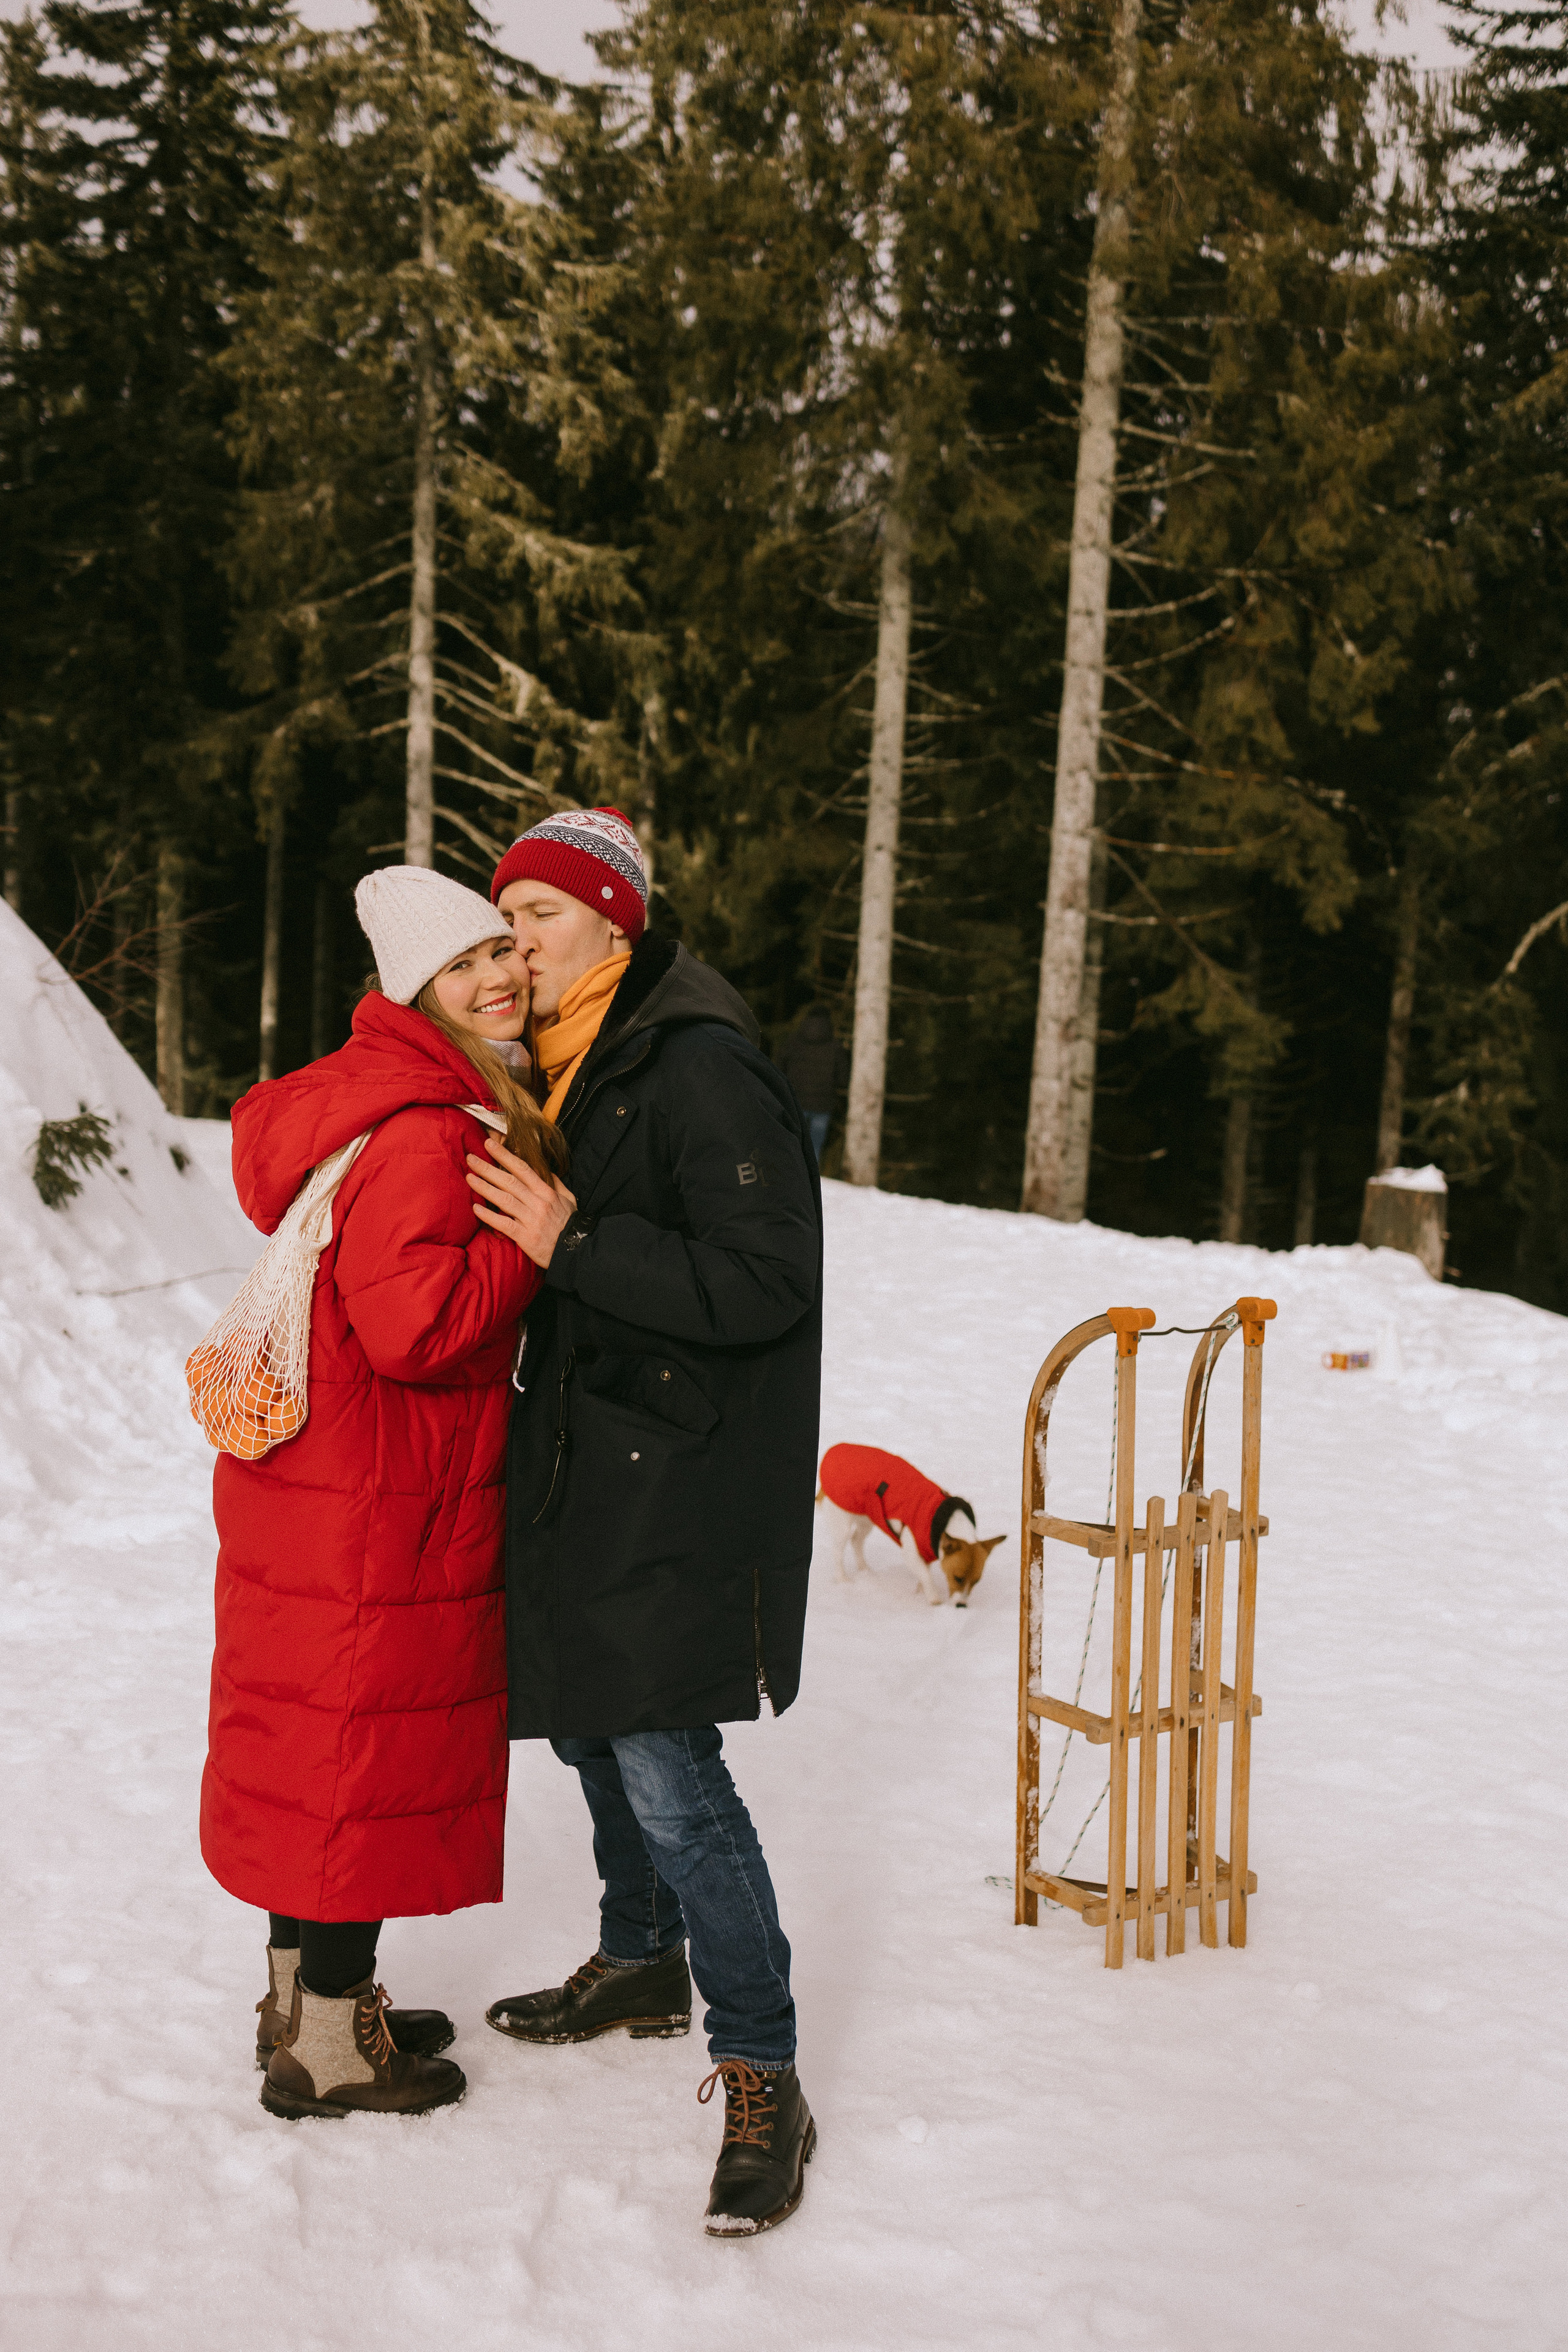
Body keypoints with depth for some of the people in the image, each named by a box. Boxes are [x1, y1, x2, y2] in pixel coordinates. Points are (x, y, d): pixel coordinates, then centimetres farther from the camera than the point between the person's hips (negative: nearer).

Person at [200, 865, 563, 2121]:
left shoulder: (444, 1109, 11)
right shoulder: (423, 1135, -23)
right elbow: (418, 1323, -30)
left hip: (316, 1488, 10)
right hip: (379, 1510, -10)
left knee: (318, 1738, 19)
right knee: (373, 1745, 2)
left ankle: (307, 1990, 34)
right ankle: (328, 2045, 14)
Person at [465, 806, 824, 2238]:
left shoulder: (701, 1070, -17)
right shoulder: (568, 1069, 12)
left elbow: (769, 1280, -24)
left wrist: (574, 1244, -25)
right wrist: (538, 1239, 5)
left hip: (679, 1482, -9)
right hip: (585, 1464, 10)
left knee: (669, 1769, -12)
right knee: (589, 1726, 20)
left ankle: (763, 2080, -2)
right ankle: (641, 1965, 40)